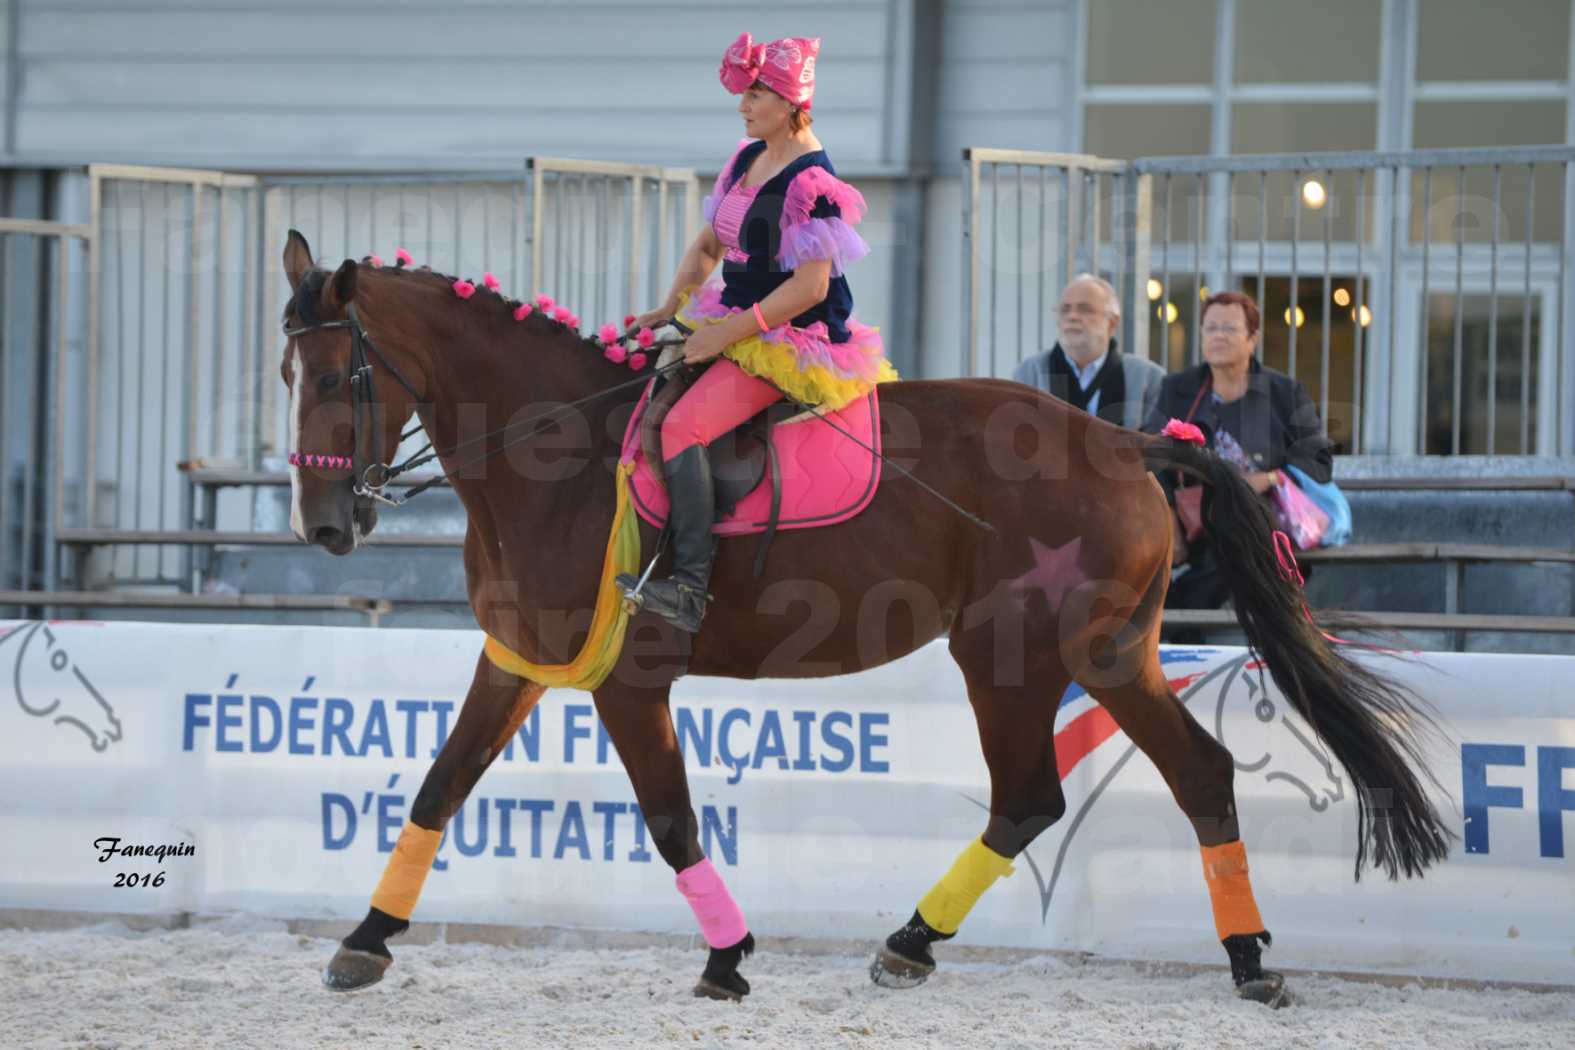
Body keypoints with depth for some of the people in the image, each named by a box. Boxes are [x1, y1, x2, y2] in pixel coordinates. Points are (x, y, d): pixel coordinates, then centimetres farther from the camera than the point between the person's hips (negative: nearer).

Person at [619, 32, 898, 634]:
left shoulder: (812, 183, -18)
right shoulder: (747, 159, 10)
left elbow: (809, 287, -23)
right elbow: (708, 246, 20)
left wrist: (725, 334, -20)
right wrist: (670, 307, 5)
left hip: (792, 343, -10)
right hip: (736, 326, 10)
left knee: (683, 426, -25)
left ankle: (689, 589, -30)